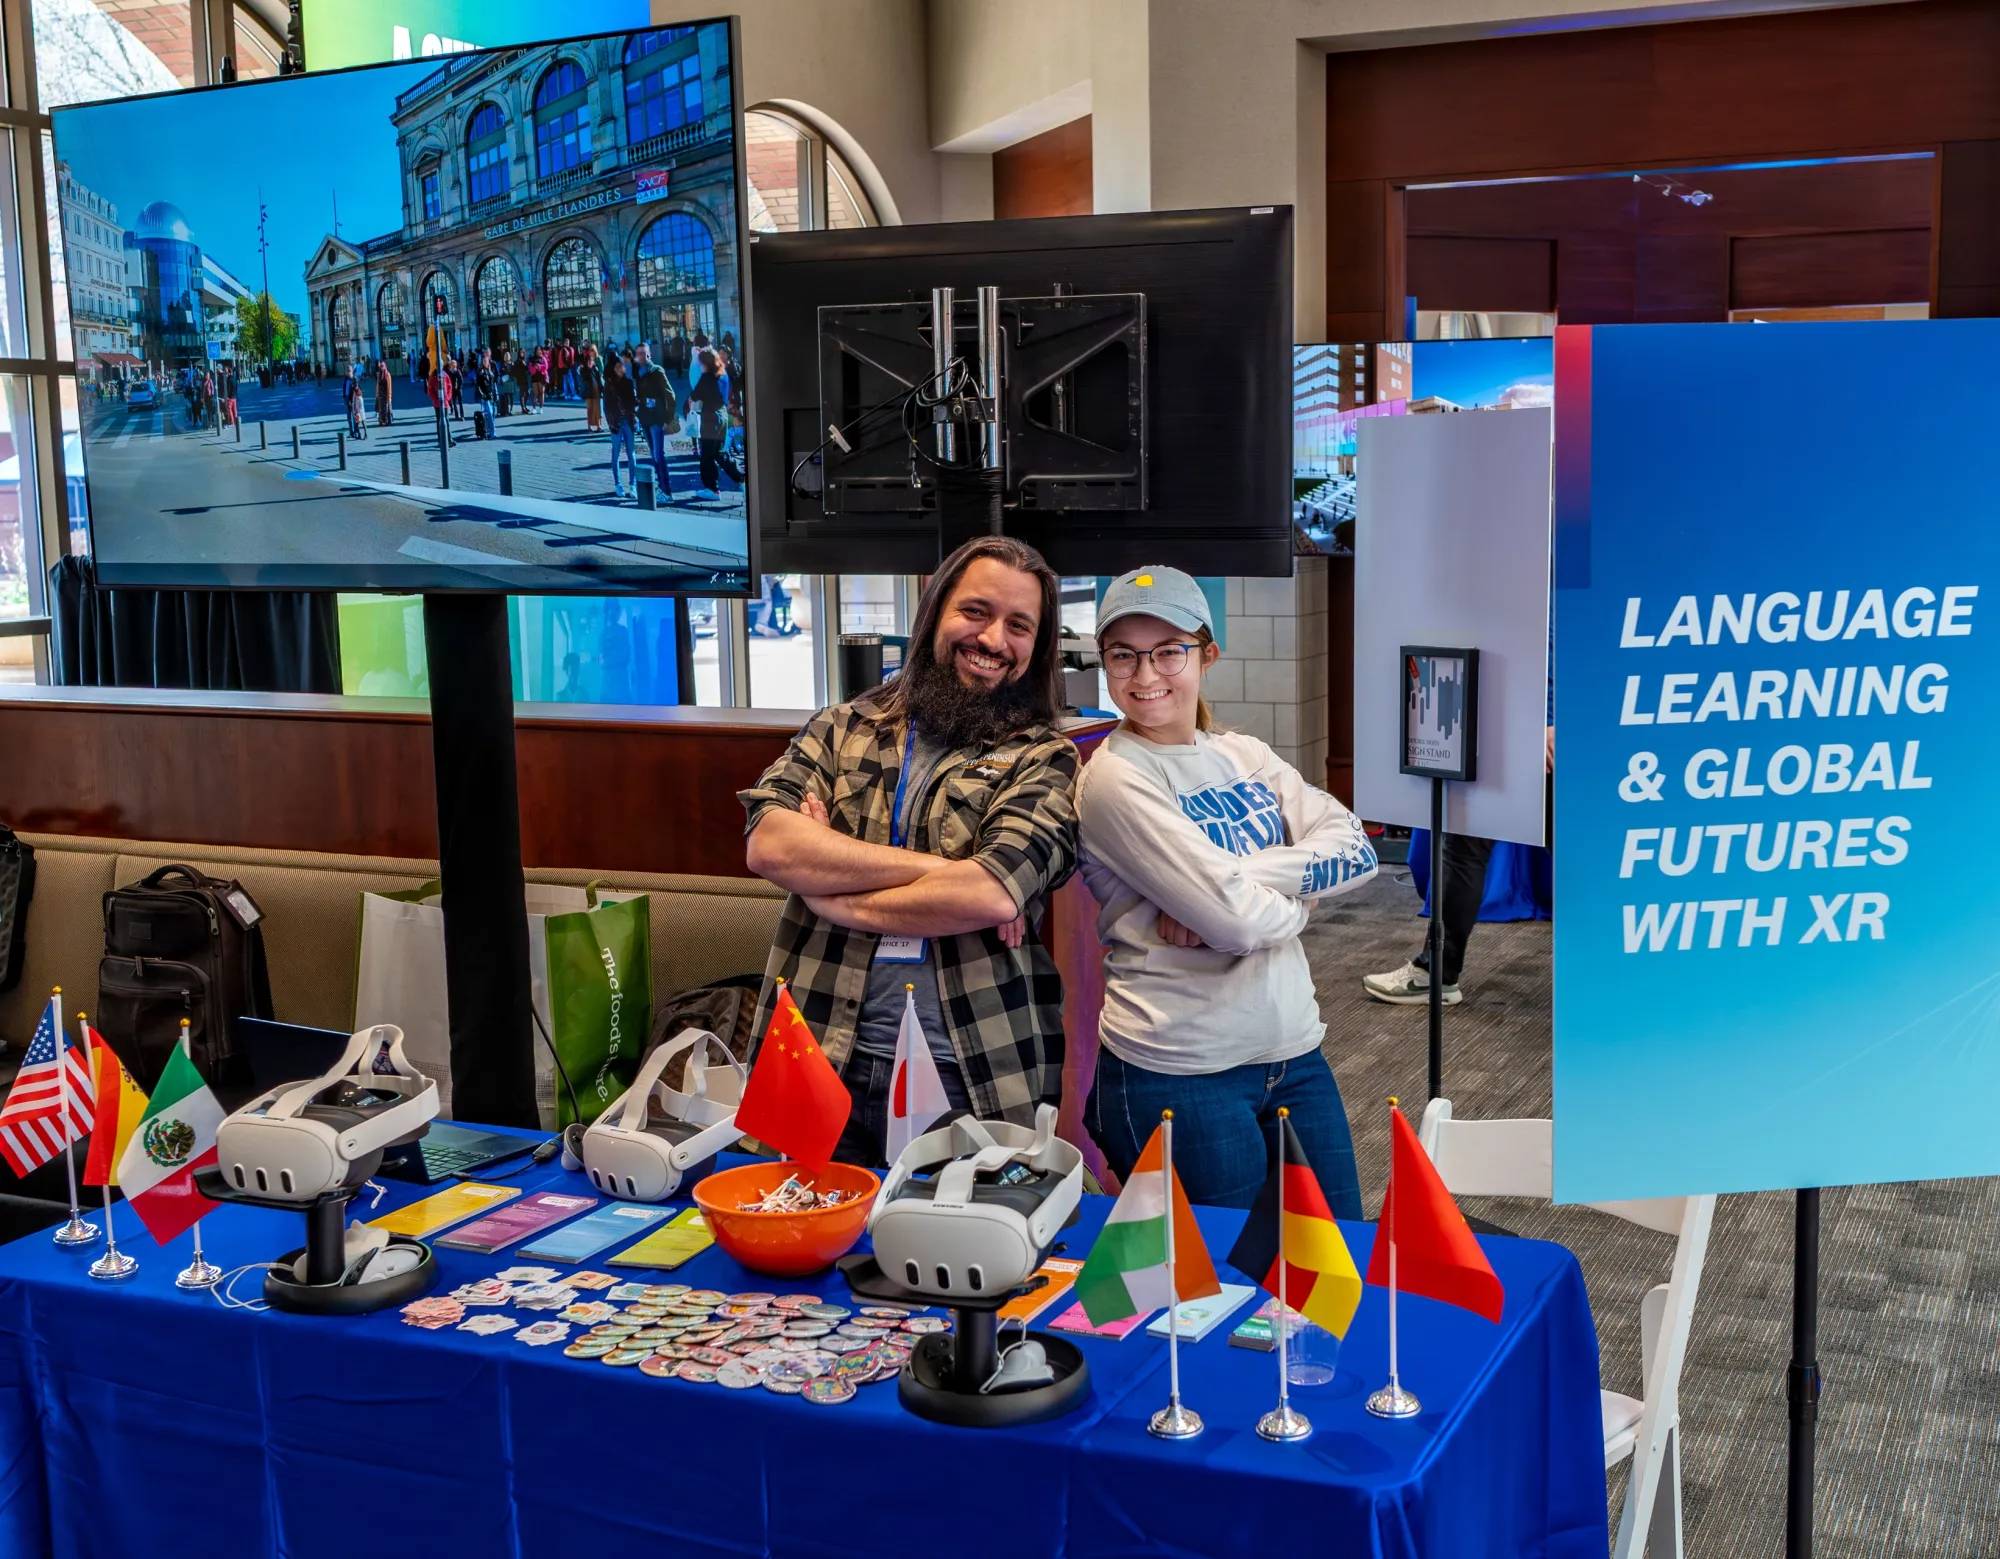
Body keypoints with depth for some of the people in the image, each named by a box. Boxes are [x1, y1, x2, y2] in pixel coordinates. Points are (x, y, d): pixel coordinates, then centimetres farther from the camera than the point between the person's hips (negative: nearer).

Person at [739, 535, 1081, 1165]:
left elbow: (992, 893, -17)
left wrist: (831, 890, -8)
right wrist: (934, 867, -15)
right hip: (824, 1065, 2)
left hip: (977, 1083, -2)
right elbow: (767, 844, -9)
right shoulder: (843, 728, 8)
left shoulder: (1043, 759, 0)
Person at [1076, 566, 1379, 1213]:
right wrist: (1299, 890, 0)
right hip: (1181, 1075, -6)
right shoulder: (1115, 778, -13)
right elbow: (1238, 921, -20)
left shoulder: (1247, 756, 9)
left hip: (1295, 1053, 7)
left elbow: (1356, 849, -4)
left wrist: (1237, 881, -17)